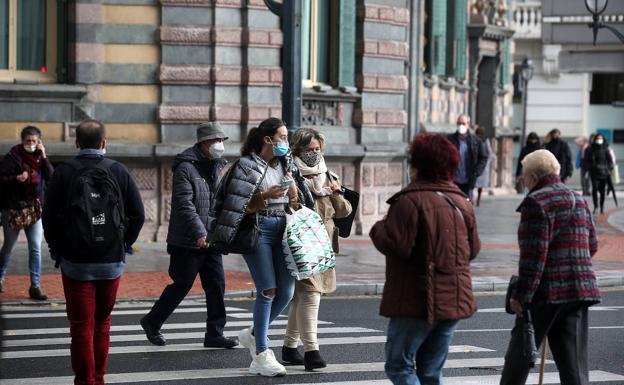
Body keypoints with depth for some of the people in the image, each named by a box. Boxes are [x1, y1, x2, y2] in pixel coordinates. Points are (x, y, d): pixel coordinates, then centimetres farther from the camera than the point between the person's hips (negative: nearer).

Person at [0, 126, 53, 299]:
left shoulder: (39, 157, 3)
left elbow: (51, 178, -7)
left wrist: (44, 157, -14)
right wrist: (16, 178, -25)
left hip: (34, 208, 3)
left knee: (35, 247, -2)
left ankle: (35, 286, 0)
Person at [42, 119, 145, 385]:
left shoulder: (64, 172, -6)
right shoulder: (118, 171, 0)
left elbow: (49, 216, -5)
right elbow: (138, 214, 1)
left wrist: (57, 249, 8)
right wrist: (124, 244, 12)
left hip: (75, 263, -2)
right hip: (112, 263, 2)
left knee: (81, 326, 2)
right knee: (102, 323, 15)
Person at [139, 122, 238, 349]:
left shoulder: (218, 167, 13)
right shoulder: (185, 168, -12)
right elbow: (185, 204, -20)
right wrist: (200, 233, -27)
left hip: (211, 239, 7)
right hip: (187, 242, -7)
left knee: (216, 285, 3)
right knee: (182, 285, 1)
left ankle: (214, 334, 8)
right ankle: (152, 322, 20)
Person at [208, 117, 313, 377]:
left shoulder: (286, 165, 14)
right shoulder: (247, 166, -5)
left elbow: (295, 203, 17)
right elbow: (240, 207, -9)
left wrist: (292, 190, -3)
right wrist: (266, 195, -19)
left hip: (282, 229, 7)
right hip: (257, 230, -7)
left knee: (286, 292, 3)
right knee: (268, 291, -10)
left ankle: (254, 334, 26)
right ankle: (262, 355, -3)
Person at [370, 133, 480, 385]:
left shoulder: (410, 200, -14)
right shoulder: (461, 202, 9)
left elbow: (396, 245, -19)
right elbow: (473, 249, 13)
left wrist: (378, 229, 0)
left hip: (418, 301, -7)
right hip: (455, 299, 7)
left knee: (398, 365, 2)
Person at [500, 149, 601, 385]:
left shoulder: (537, 202, -10)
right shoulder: (578, 200, 14)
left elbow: (534, 253, -17)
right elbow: (592, 246, 19)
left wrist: (521, 295, -16)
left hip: (546, 292, -7)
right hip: (581, 289, 7)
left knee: (519, 354, 9)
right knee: (573, 362, 4)